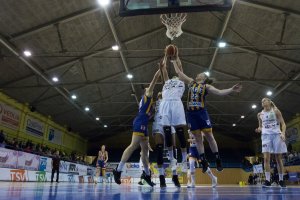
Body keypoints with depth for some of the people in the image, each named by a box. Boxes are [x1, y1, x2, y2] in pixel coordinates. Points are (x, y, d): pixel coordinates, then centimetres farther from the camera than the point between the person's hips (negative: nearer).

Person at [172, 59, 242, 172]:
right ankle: (204, 161, 16)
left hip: (201, 112, -2)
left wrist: (231, 90, -19)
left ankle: (218, 160, 13)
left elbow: (220, 92, -5)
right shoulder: (191, 82, 14)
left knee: (209, 136, 2)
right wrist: (174, 62, 21)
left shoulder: (206, 86, 6)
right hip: (191, 113, 3)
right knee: (198, 138, 7)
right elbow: (179, 72, 18)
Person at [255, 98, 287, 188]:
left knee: (279, 158, 3)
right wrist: (259, 130, -6)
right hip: (266, 136, 2)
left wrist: (283, 133, -17)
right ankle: (267, 180, -9)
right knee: (266, 158, -10)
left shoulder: (276, 111, 3)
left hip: (276, 135, -2)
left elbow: (283, 123, 0)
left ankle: (281, 180, 14)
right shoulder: (260, 114, 11)